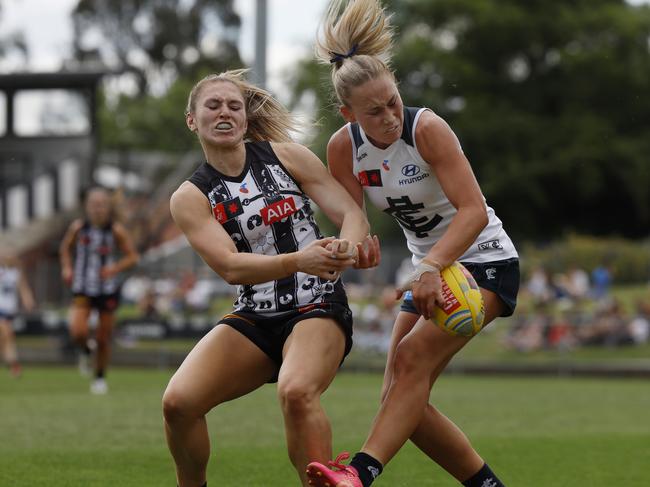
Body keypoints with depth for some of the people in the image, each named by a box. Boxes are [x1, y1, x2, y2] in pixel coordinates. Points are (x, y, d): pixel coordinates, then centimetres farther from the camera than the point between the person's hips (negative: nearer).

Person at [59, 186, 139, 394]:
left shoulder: (116, 230, -9)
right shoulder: (78, 227, -5)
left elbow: (132, 256, -5)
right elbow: (65, 248, 13)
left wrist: (116, 268, -23)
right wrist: (67, 267, -4)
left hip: (108, 290, 0)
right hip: (83, 289, 0)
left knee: (103, 339, 6)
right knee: (78, 332, -20)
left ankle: (100, 378, 28)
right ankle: (85, 350, 16)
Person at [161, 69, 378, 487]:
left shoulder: (287, 156, 2)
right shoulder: (190, 198, 1)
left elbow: (352, 213, -2)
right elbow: (230, 267, -13)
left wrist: (348, 248, -27)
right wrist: (297, 261, -31)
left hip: (317, 308, -2)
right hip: (253, 317, 2)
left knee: (296, 391, -34)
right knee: (178, 402, -18)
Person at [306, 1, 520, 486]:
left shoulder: (427, 128, -23)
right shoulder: (343, 147, -7)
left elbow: (474, 210, -30)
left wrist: (430, 268, -44)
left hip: (484, 261, -7)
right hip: (431, 269, 7)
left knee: (413, 356, -26)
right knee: (403, 397, -1)